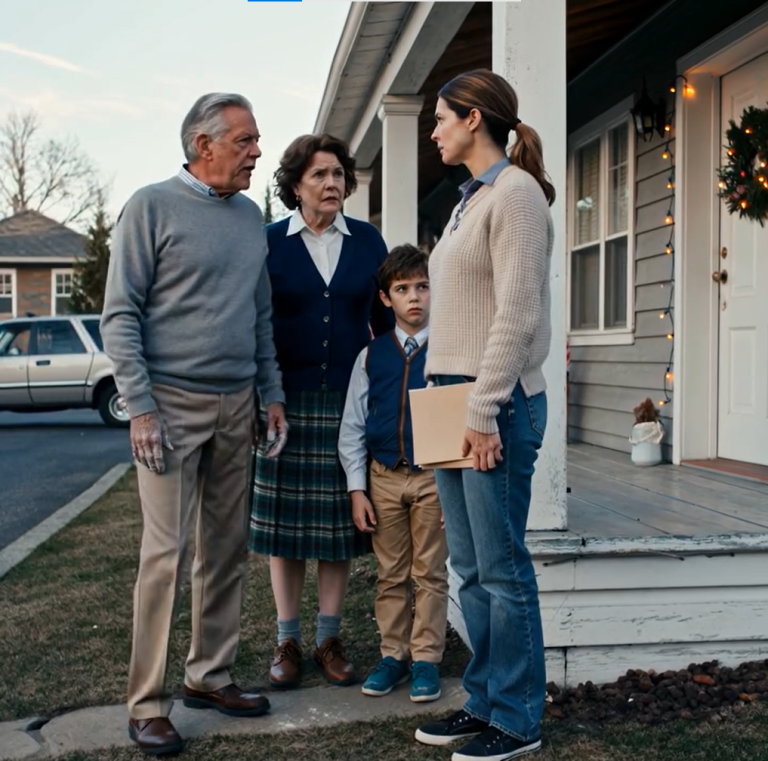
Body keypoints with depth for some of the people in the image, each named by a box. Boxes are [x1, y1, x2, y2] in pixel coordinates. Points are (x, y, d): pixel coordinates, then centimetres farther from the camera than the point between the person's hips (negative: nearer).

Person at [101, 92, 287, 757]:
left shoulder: (251, 217, 13)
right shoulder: (153, 206, -5)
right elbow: (121, 315, -8)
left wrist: (272, 393, 14)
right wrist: (141, 409, -14)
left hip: (236, 405, 6)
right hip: (173, 403, -6)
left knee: (227, 547, 9)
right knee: (167, 552, -7)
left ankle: (210, 675, 22)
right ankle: (147, 702, 2)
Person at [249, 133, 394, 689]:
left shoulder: (367, 240, 6)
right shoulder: (269, 242, 1)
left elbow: (385, 319, 10)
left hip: (350, 399, 2)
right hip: (287, 398, -1)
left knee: (341, 520, 5)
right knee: (286, 519, 4)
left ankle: (330, 639, 17)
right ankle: (287, 640, 16)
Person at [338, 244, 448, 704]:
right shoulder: (372, 355, 4)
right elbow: (353, 426, 6)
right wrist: (357, 490, 2)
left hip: (433, 476, -2)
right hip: (384, 476, 3)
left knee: (430, 574, 5)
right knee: (391, 575, 11)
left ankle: (426, 659, 16)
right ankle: (394, 655, 23)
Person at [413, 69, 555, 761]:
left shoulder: (515, 192, -9)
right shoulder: (470, 199, 19)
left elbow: (517, 314, -17)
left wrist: (485, 410, -19)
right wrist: (447, 398, 15)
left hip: (497, 404, -9)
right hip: (454, 398, 9)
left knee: (502, 568, -2)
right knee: (469, 567, 13)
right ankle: (483, 701, 23)